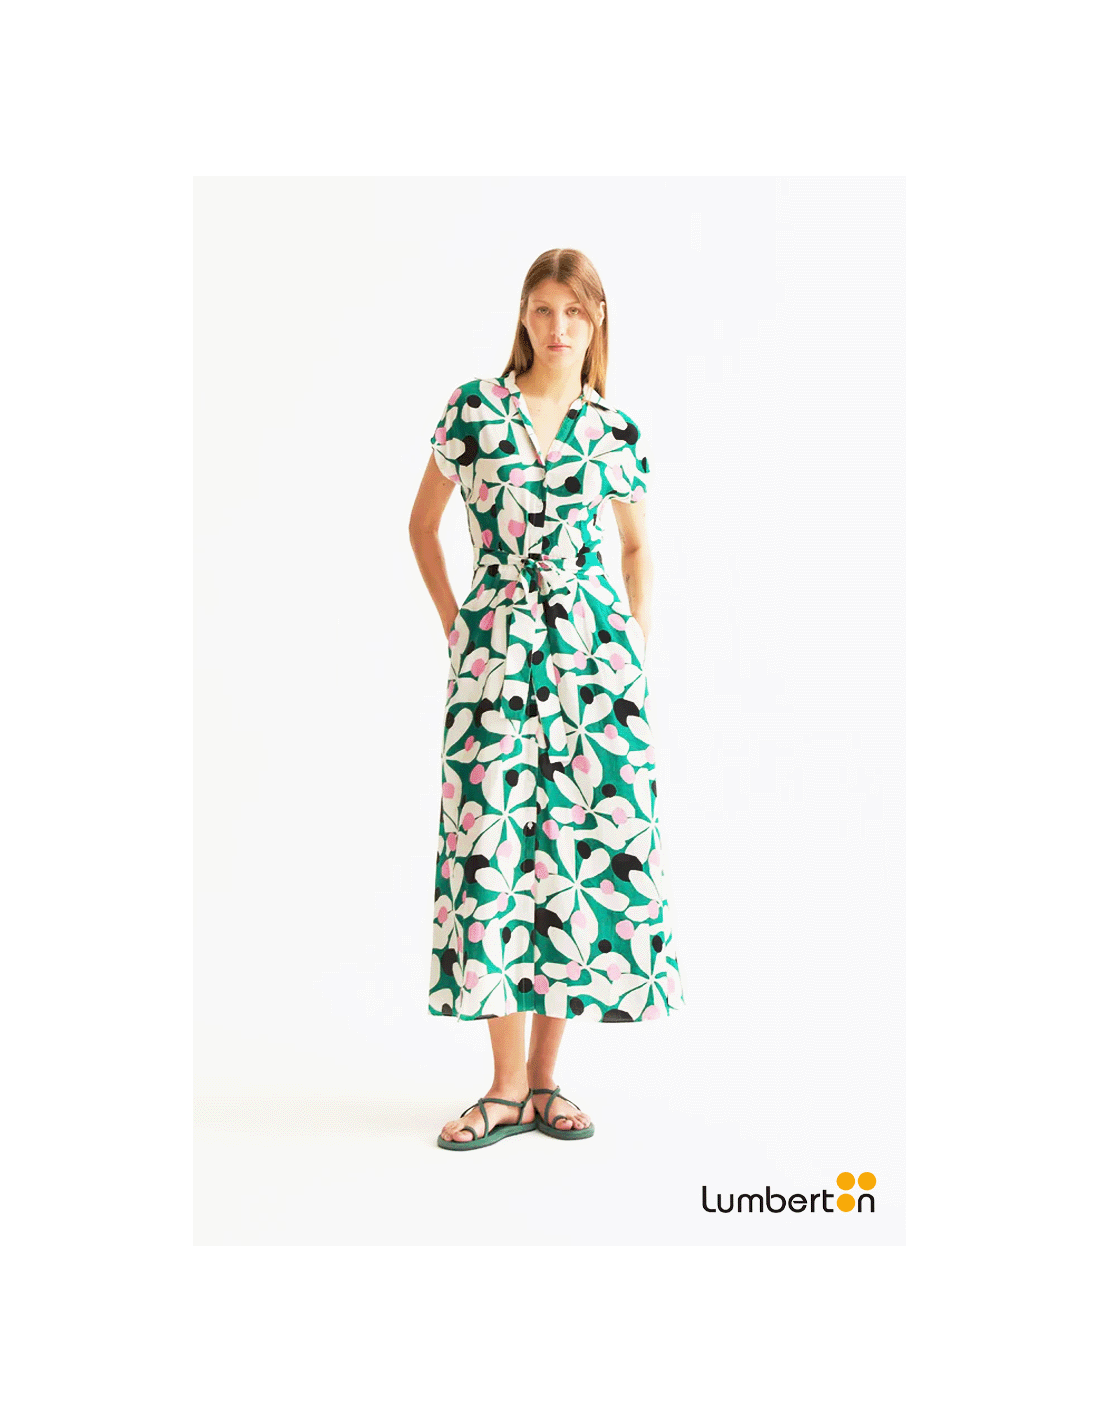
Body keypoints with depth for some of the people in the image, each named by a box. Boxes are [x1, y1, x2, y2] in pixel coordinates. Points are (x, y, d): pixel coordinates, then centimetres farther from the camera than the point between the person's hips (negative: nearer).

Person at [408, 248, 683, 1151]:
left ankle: (545, 1075, 13)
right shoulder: (473, 406, 6)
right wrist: (452, 620, 7)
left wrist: (641, 634, 9)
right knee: (493, 840, -4)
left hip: (592, 644, 1)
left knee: (583, 837, -1)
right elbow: (423, 523, 14)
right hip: (495, 646, -1)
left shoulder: (614, 430, 9)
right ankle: (508, 1085, 7)